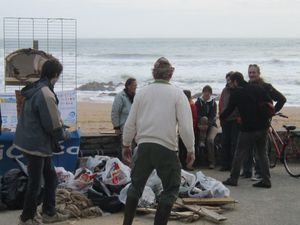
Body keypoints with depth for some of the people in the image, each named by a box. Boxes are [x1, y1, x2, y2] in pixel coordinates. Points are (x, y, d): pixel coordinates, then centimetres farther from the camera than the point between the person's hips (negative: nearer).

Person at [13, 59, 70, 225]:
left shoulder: (34, 90, 7)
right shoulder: (46, 94, -23)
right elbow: (53, 124, -20)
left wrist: (60, 131, 12)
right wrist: (64, 135, 0)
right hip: (36, 145, -10)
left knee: (51, 178, 18)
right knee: (35, 183, 4)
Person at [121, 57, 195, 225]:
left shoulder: (142, 93, 5)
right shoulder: (177, 93, -3)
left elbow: (130, 123, 9)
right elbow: (186, 126, -8)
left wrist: (126, 145, 23)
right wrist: (191, 150, 2)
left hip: (144, 146, 4)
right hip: (166, 148, -3)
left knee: (136, 185, 18)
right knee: (171, 189, 9)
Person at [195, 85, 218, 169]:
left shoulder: (213, 103, 2)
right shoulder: (198, 102, 3)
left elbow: (213, 116, -8)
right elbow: (197, 115, -7)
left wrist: (207, 125, -27)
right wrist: (200, 124, -26)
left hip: (211, 125, -1)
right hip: (201, 125, 1)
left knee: (210, 139, -24)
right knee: (204, 119, -32)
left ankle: (211, 162, -19)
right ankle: (201, 142, -32)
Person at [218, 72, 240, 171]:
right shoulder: (225, 90, 13)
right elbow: (221, 104, 19)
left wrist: (240, 117, -11)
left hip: (235, 121, -5)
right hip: (225, 120, 5)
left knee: (234, 143, -3)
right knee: (225, 142, 7)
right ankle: (224, 164, 13)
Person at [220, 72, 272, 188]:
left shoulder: (236, 94, -6)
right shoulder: (258, 88, 6)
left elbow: (228, 110, 1)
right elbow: (270, 103, 9)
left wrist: (221, 117, 20)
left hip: (248, 129, -5)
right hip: (263, 127, 5)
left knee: (239, 154, 6)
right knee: (262, 153, 12)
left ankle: (233, 179, 12)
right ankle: (266, 180, 10)